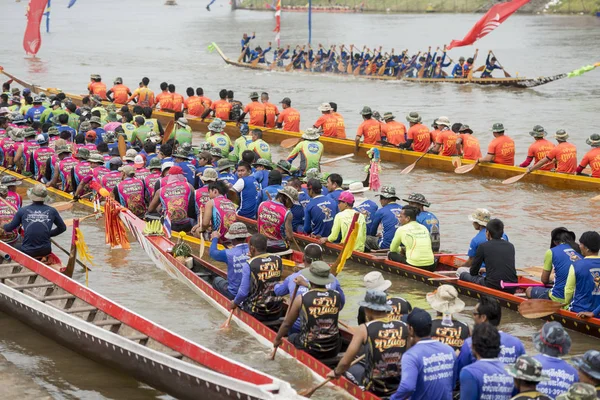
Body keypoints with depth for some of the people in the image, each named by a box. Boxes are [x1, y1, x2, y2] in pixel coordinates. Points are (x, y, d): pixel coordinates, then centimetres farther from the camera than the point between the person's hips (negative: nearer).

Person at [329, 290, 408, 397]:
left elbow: (345, 362, -9)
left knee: (349, 368, 23)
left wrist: (336, 372, 12)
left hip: (375, 389, -3)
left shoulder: (364, 329, -12)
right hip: (402, 387, 3)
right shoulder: (404, 327, -4)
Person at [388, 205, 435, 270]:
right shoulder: (424, 228, 16)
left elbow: (393, 249, 14)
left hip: (414, 266, -4)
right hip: (430, 267, 4)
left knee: (391, 254, 18)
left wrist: (401, 250, 37)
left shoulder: (401, 229, 2)